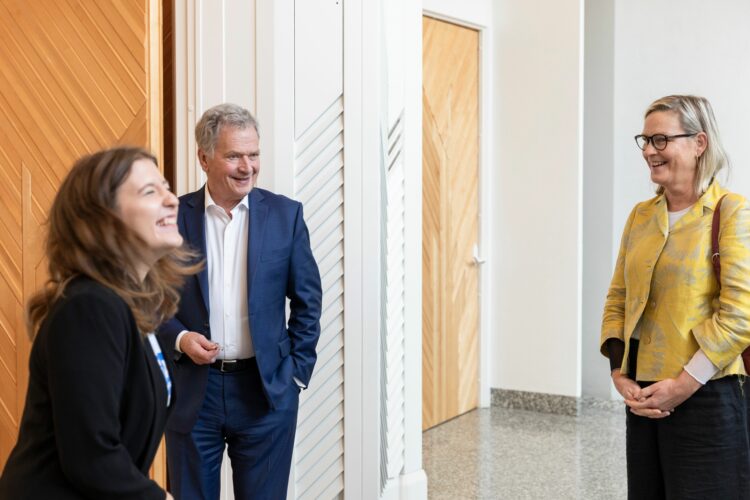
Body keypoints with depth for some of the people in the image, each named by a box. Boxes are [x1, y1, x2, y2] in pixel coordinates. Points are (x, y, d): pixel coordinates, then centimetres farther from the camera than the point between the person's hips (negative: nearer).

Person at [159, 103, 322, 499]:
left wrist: (297, 372, 1)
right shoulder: (172, 217, -2)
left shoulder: (285, 214, -1)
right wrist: (178, 338, -13)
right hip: (192, 390, 0)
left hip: (267, 390, 0)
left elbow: (307, 300, 4)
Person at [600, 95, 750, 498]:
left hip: (706, 397, -6)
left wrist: (684, 384, -17)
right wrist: (619, 374, -2)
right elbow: (617, 300, 10)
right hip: (644, 395, 6)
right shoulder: (641, 215, 9)